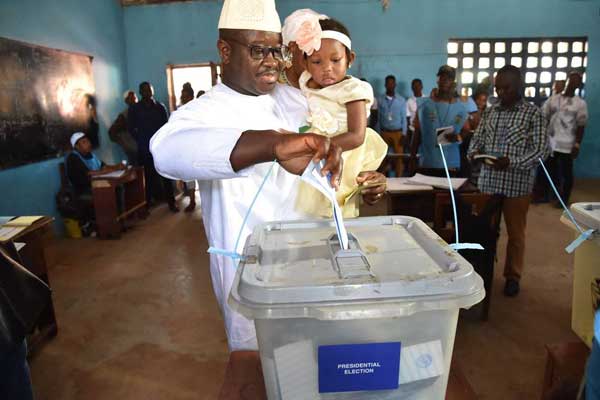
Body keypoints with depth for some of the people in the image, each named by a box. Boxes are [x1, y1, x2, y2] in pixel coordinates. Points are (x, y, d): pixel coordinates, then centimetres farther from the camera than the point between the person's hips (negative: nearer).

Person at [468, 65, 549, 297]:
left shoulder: (532, 113, -4)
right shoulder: (489, 112, 9)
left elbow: (541, 150, -8)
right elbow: (476, 139, 12)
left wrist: (512, 162, -23)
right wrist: (474, 152, -11)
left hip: (517, 184, -3)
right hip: (488, 182, 4)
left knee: (515, 233, 9)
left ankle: (513, 276, 24)